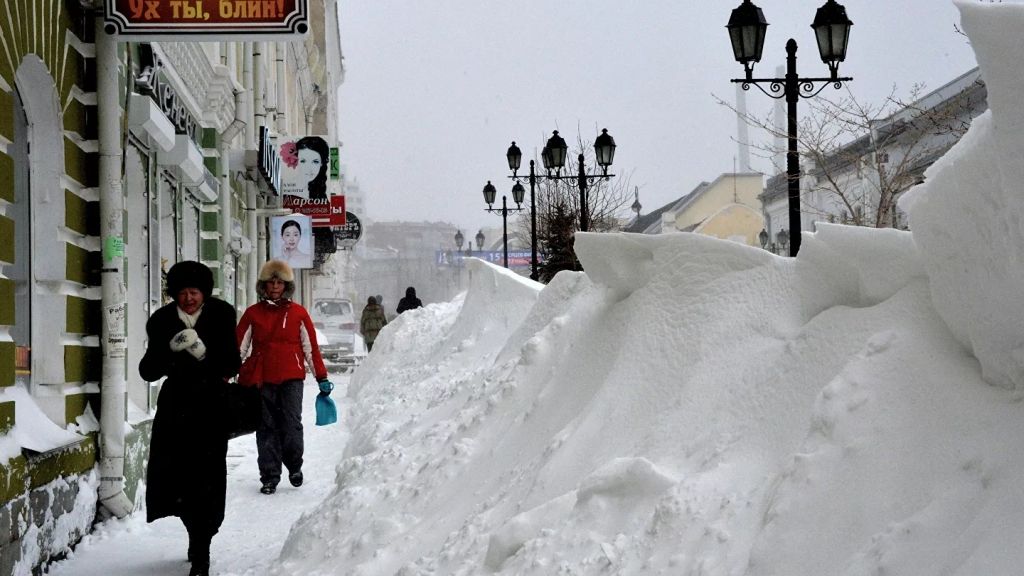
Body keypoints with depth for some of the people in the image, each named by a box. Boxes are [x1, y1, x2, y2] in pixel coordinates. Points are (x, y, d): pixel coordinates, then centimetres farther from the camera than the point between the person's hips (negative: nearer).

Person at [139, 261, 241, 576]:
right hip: (175, 404, 3)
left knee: (205, 478, -11)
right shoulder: (162, 320, -1)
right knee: (171, 475, 3)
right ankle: (198, 534, 29)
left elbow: (231, 364, -9)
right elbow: (148, 372, -4)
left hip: (211, 404, -3)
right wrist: (170, 349, -23)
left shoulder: (221, 314, -5)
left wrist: (202, 352, -26)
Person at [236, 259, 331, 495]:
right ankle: (269, 477, 11)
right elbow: (238, 346, 8)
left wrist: (322, 377, 9)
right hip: (262, 380, 1)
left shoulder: (298, 313, 6)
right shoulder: (253, 313, 7)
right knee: (267, 429, 3)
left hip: (292, 378, -1)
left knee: (291, 425, -9)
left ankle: (294, 466, 15)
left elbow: (311, 347, 10)